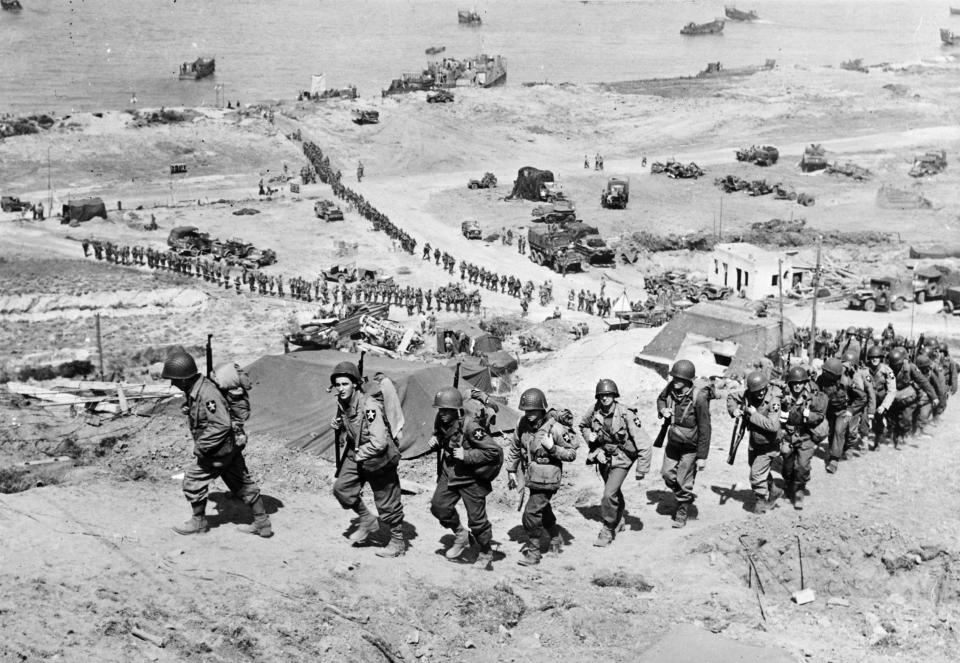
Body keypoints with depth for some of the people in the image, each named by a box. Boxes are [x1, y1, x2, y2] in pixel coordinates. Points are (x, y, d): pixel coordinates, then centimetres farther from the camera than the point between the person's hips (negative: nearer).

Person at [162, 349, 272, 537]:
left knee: (193, 479, 3)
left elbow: (221, 425, -30)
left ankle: (199, 522, 20)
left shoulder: (207, 393, -27)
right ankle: (262, 523, 21)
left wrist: (201, 446, -23)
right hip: (230, 447, 10)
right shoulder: (195, 389, 4)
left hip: (218, 450, -10)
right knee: (242, 482, 13)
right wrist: (202, 444, 15)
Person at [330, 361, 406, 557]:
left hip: (378, 459, -8)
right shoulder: (342, 404, -1)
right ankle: (368, 521, 19)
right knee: (341, 488, -1)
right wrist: (337, 426, 1)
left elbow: (379, 443, -30)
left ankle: (398, 542, 22)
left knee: (387, 504, 3)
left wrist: (360, 455, -17)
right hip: (356, 455, 8)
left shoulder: (369, 407, -27)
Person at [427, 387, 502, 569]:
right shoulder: (441, 422, -6)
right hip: (449, 473, 7)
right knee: (438, 506, 1)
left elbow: (494, 451, -27)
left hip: (471, 478, -7)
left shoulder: (470, 426, -27)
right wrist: (435, 442, -6)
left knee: (476, 519, 1)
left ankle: (485, 554, 24)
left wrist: (467, 456, -29)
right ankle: (460, 536, 26)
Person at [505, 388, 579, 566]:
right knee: (543, 511, 25)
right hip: (531, 478, 7)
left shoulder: (555, 429, -22)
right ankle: (556, 539, 49)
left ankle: (533, 552, 6)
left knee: (531, 514, -10)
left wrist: (552, 448, -27)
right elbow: (515, 448, 10)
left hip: (547, 479, -7)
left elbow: (572, 454, -13)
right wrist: (511, 471, 11)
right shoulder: (522, 424, -6)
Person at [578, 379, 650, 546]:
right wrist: (590, 438, -4)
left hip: (621, 459, -5)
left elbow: (645, 444, -22)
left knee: (609, 495, -15)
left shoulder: (625, 416, -27)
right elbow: (583, 426, 11)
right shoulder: (594, 411, -15)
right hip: (603, 456, 5)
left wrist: (642, 469, -19)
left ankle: (607, 531, 3)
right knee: (614, 492, 23)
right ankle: (619, 521, 47)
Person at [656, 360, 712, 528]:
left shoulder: (698, 398, -27)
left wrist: (702, 456, -18)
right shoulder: (670, 388, -11)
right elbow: (661, 399, 14)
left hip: (690, 447, -6)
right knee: (668, 475, 15)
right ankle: (687, 497, 42)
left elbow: (704, 429, -21)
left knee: (684, 482, 3)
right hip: (672, 443, 6)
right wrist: (662, 409, -10)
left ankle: (682, 513, 25)